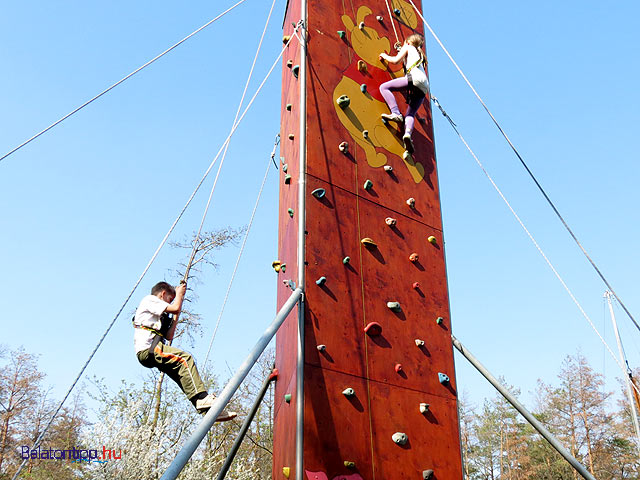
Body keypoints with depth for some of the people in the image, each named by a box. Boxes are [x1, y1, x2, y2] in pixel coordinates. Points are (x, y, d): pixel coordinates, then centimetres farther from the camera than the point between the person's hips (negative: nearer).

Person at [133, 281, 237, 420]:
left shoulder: (158, 316, 33)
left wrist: (176, 317, 25)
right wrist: (179, 294, 11)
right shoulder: (150, 300, 5)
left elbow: (169, 336, 25)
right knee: (184, 358, -25)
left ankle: (208, 409, -12)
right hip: (147, 348, -10)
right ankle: (202, 398, -32)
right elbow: (175, 308, -7)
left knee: (183, 367, -2)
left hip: (149, 353, 10)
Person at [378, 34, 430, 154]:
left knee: (384, 87, -4)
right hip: (424, 86, 8)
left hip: (414, 78, -8)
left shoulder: (408, 48, 18)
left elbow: (396, 60, 6)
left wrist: (384, 56, 23)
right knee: (410, 114, 2)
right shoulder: (420, 54, 39)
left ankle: (396, 113, -24)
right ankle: (408, 133, -30)